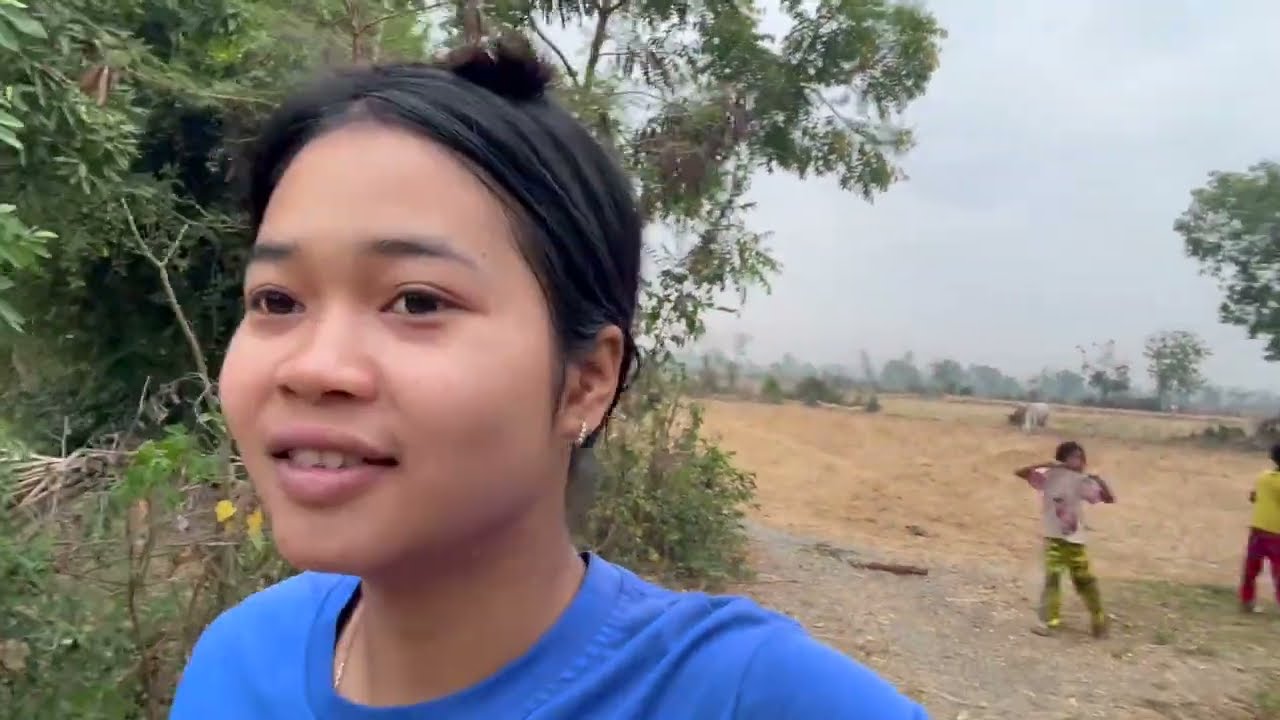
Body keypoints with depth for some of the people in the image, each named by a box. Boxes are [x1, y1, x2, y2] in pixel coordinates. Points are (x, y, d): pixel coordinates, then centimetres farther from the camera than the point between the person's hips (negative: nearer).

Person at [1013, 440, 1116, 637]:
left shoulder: (1082, 481, -1)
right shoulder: (1049, 476, -8)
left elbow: (1109, 499, 0)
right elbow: (1019, 472, -18)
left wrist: (1099, 480, -17)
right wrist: (1044, 464, -25)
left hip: (1075, 540, 2)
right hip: (1054, 538, -2)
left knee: (1085, 580, 7)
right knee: (1052, 579, -5)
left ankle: (1098, 619, 24)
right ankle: (1050, 621, 3)